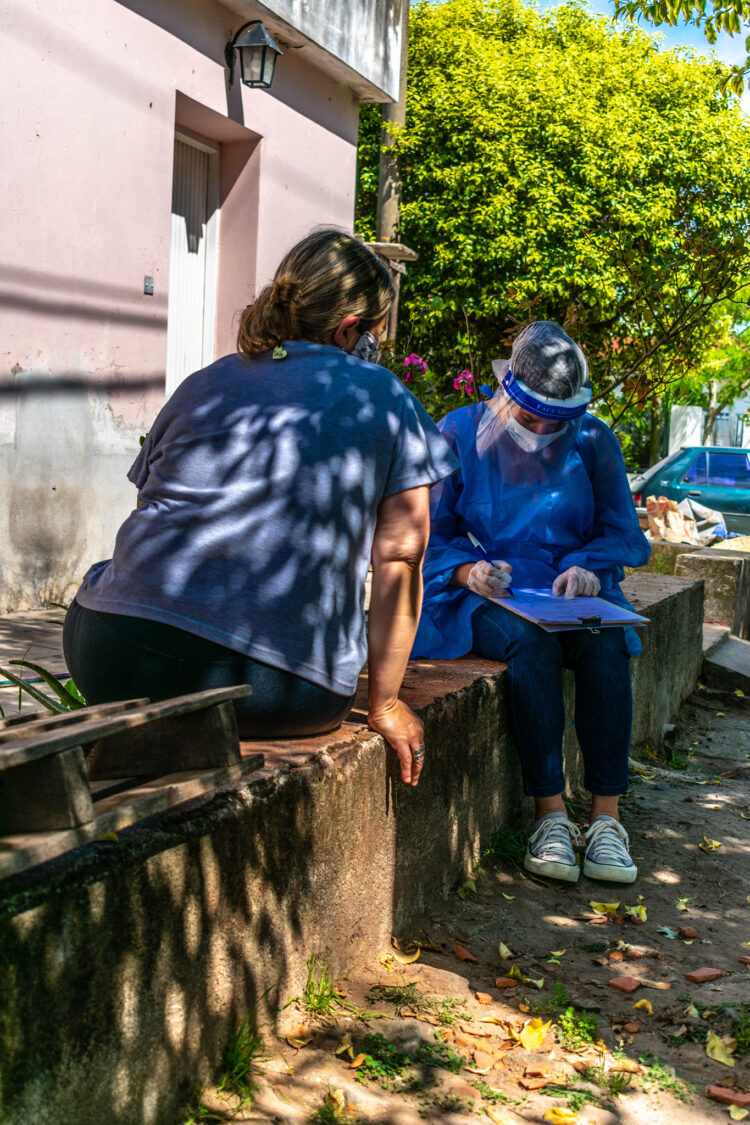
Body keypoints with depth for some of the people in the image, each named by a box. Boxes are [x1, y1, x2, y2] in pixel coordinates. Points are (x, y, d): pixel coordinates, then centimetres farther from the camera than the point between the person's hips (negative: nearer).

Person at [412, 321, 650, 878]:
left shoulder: (593, 440, 8)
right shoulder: (461, 434, 3)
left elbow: (622, 533, 7)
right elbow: (431, 537, 4)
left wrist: (589, 566, -16)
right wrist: (469, 571, -18)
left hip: (570, 595, 2)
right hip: (487, 598, -2)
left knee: (606, 643, -32)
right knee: (530, 642, -36)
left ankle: (606, 817, -26)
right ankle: (550, 814, -30)